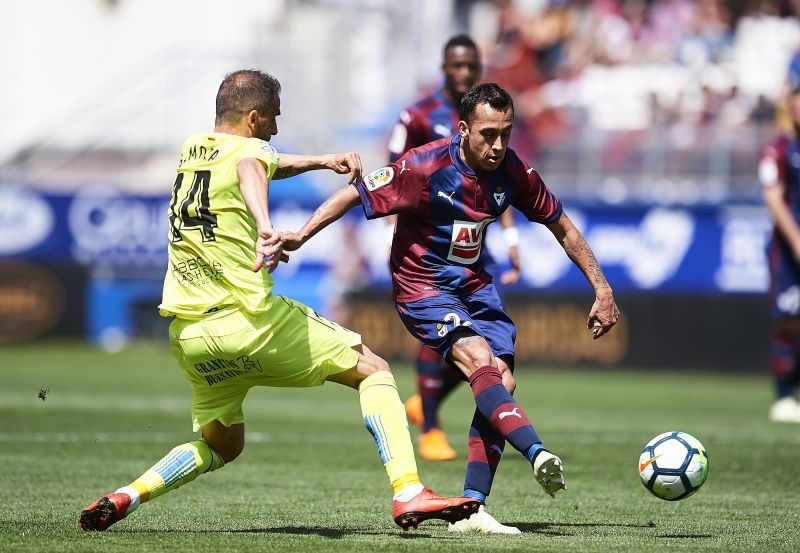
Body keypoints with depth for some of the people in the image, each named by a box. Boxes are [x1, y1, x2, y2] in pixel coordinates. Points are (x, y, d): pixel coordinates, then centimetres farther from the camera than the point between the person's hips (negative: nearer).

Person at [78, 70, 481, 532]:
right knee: (373, 370, 4)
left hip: (187, 334, 7)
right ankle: (408, 493, -12)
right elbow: (250, 171, -33)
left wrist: (320, 161, 29)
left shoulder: (192, 149, 17)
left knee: (220, 447, 27)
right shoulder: (249, 149, -6)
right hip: (251, 321, -7)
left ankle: (124, 498, 8)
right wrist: (265, 225, -52)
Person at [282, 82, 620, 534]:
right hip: (421, 288, -6)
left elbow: (563, 228, 7)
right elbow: (354, 194, -14)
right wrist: (301, 236, -24)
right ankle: (538, 453, -45)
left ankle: (471, 509, -8)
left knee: (502, 384, -9)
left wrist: (602, 290, 6)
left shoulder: (514, 172, -6)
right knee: (480, 361, -29)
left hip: (474, 284, 6)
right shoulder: (425, 167, -21)